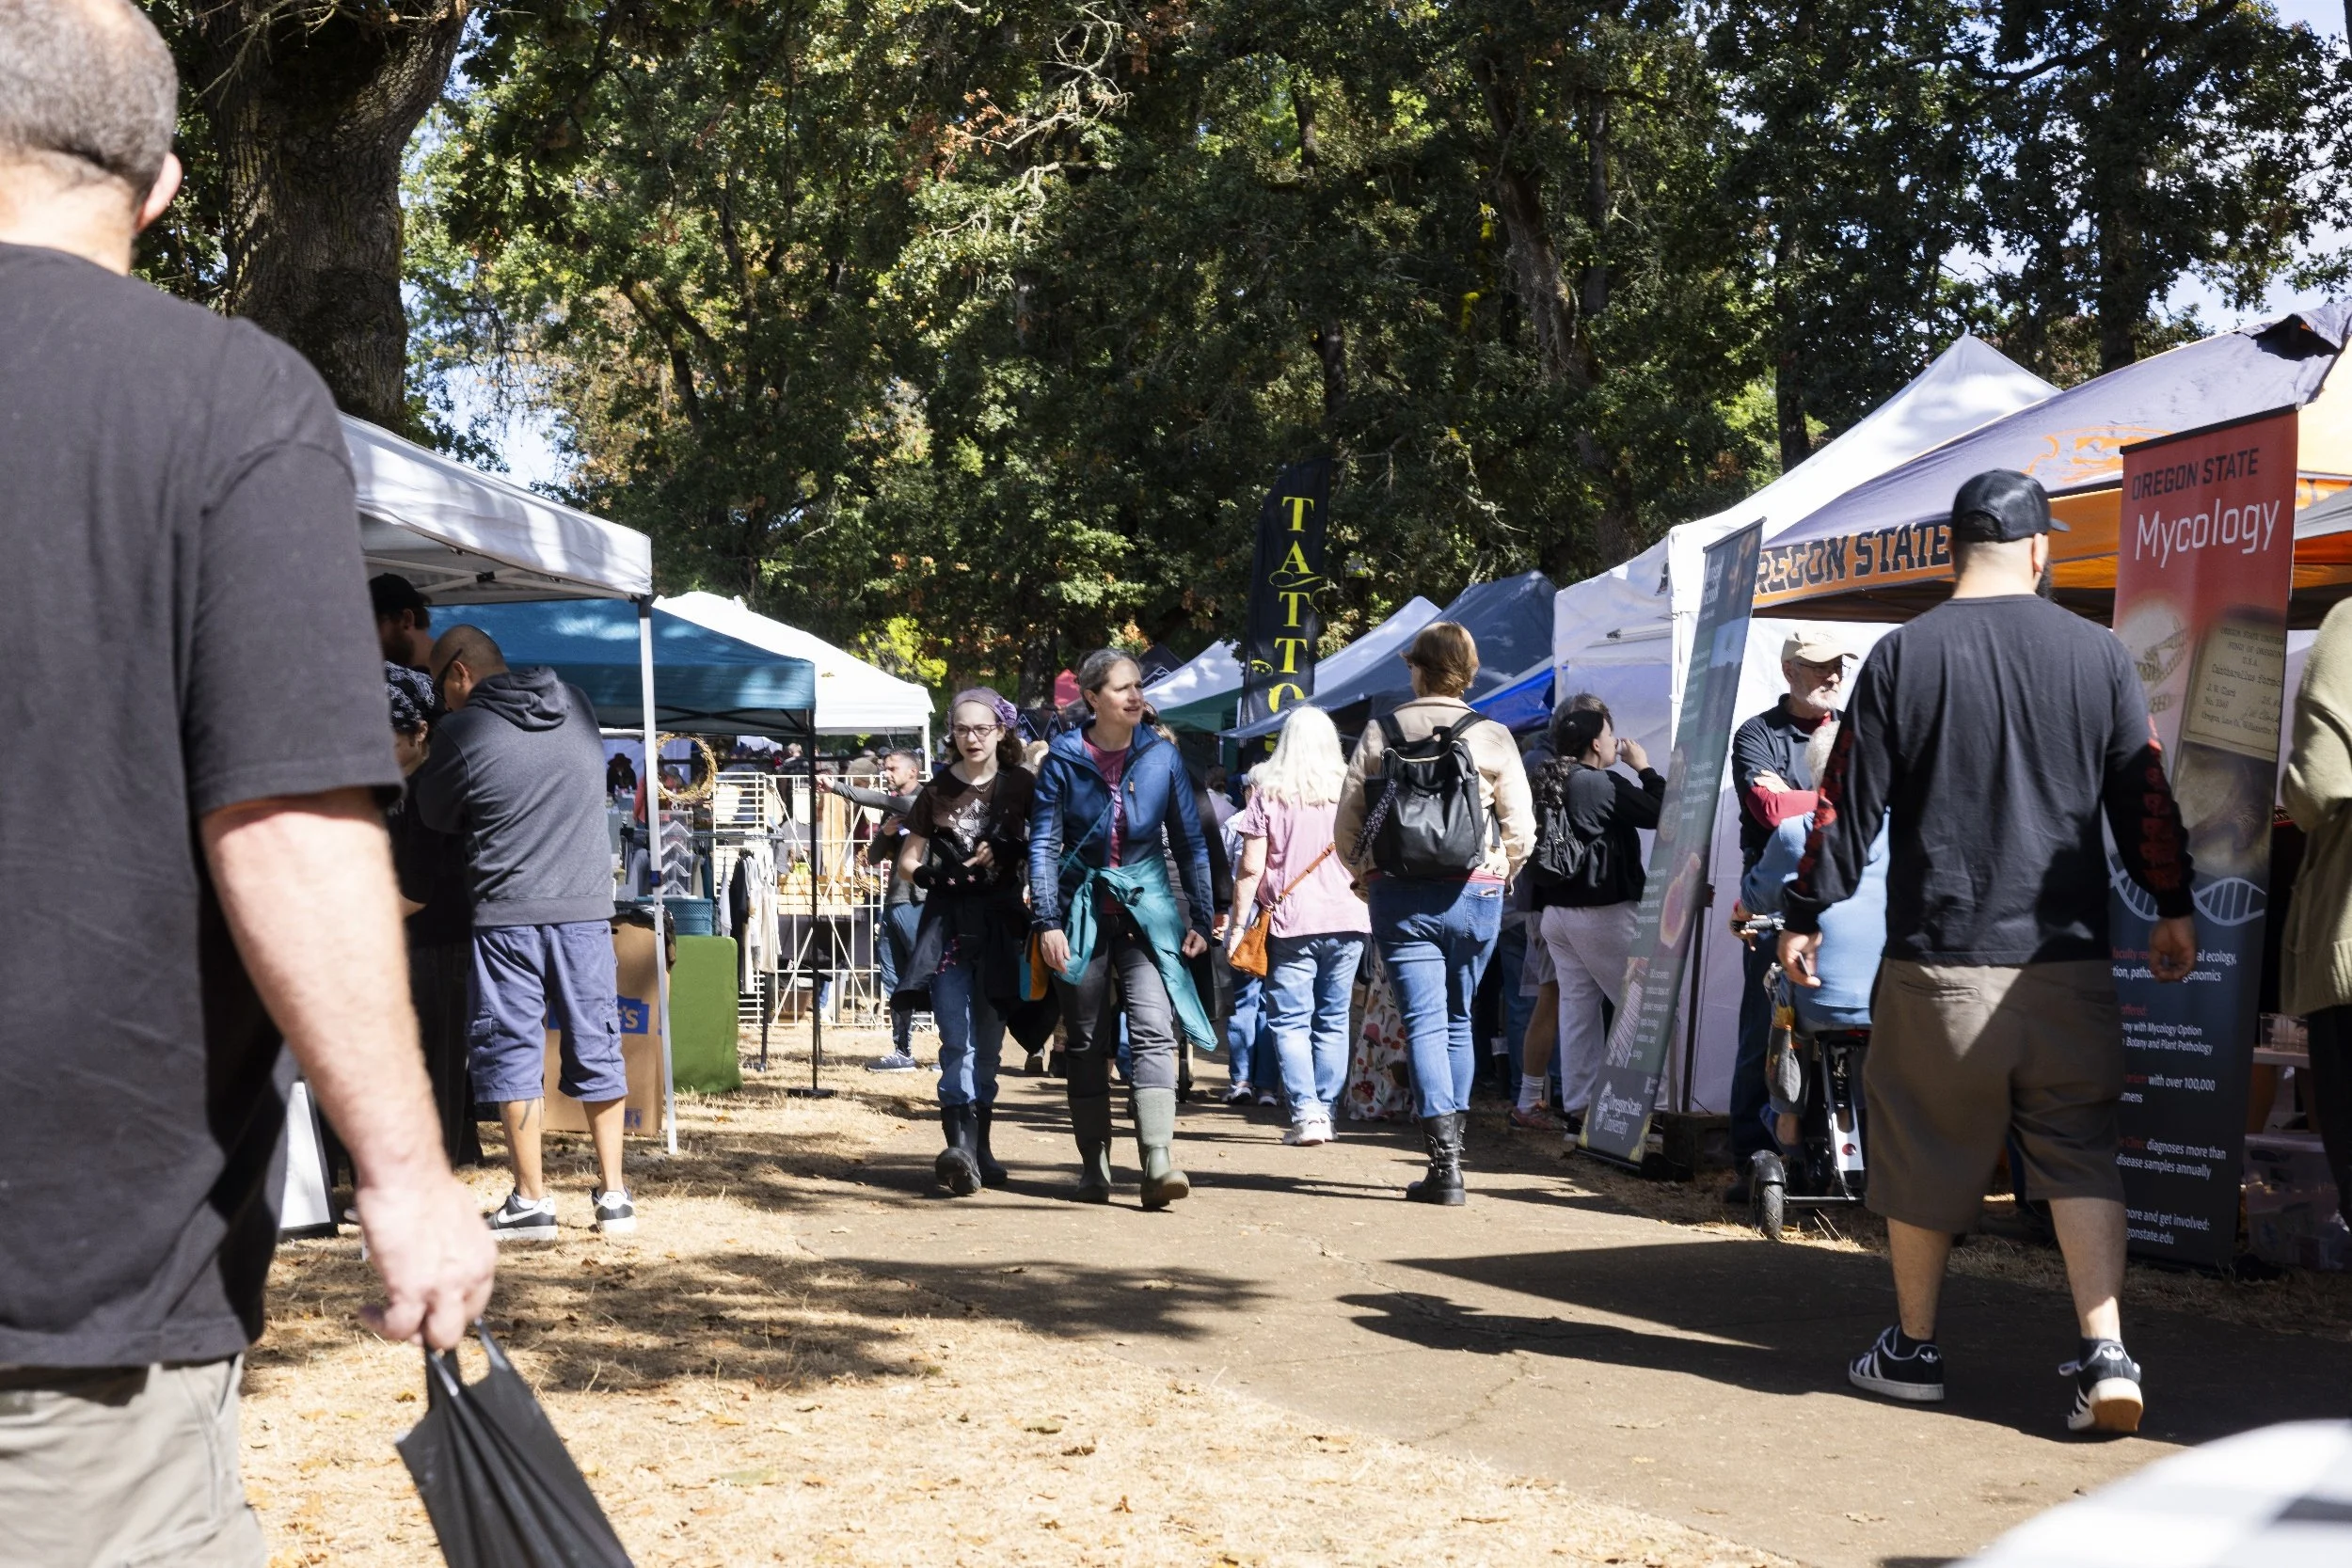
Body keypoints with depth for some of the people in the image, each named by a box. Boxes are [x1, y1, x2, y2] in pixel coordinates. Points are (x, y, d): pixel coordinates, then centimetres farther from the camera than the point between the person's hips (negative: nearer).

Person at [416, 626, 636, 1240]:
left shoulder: (463, 733, -8)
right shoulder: (577, 704, 7)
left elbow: (433, 817, 5)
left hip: (507, 913, -4)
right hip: (586, 906, 4)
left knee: (511, 1050, 4)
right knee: (596, 1047, 9)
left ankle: (531, 1201, 7)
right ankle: (614, 1194, 13)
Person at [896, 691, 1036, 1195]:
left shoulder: (1021, 787, 4)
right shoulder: (938, 790, 6)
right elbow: (907, 861, 11)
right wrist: (933, 876, -7)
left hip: (1001, 922, 1)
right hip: (947, 923, -1)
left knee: (988, 1042, 7)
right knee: (958, 1041, -13)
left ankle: (979, 1148, 18)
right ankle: (960, 1145, -25)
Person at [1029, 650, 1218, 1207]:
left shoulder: (1162, 756, 2)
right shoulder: (1064, 759, -2)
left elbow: (1190, 841, 8)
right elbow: (1043, 842, -2)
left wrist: (1202, 918, 5)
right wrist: (1047, 921, -9)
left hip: (1148, 909, 0)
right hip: (1083, 910, 0)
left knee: (1153, 1029, -15)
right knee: (1087, 1042, 6)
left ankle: (1159, 1162, -23)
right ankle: (1094, 1167, 15)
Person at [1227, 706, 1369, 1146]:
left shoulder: (1268, 792, -1)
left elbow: (1251, 867, -4)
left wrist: (1238, 924, 2)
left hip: (1291, 922, -3)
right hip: (1346, 920, 3)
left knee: (1289, 1021, 0)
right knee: (1333, 1022, 10)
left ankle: (1306, 1113, -12)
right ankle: (1325, 1113, 11)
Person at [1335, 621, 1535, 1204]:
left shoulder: (1380, 735, 0)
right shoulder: (1493, 737, -1)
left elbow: (1346, 824, 2)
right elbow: (1520, 831, -2)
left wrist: (1368, 877, 18)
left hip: (1400, 896, -1)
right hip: (1475, 894, 1)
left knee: (1425, 1022, -3)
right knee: (1458, 1020, 16)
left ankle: (1444, 1161, -13)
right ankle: (1450, 1148, 21)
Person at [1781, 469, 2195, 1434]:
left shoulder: (1903, 656, -4)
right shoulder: (2100, 656, 2)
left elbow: (1849, 802, -2)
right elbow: (2146, 798, 6)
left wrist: (1806, 915, 6)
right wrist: (2172, 908, 18)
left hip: (1938, 962, -1)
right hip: (2070, 959, 2)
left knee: (1924, 1159, 10)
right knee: (2081, 1156, 8)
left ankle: (1912, 1352, 21)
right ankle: (2106, 1356, -3)